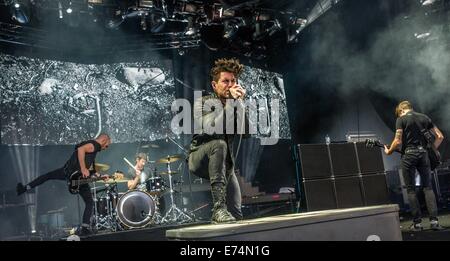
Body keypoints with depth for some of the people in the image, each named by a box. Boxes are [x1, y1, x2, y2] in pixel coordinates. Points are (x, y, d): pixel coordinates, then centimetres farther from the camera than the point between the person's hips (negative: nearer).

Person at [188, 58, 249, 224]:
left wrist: (239, 103, -18)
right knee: (219, 144, -38)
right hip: (199, 160, -4)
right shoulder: (202, 103, -8)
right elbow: (210, 129, -27)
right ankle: (219, 209, -39)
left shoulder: (236, 105, 4)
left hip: (224, 165, 5)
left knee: (237, 215, -6)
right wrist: (231, 103, -23)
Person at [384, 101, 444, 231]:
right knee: (428, 187, 9)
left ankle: (417, 223, 3)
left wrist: (389, 151, 7)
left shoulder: (401, 119, -2)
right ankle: (434, 220, 1)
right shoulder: (424, 117, 12)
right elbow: (440, 136, 9)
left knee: (411, 189, 3)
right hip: (423, 153, 4)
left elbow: (398, 142, -9)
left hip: (408, 154, -4)